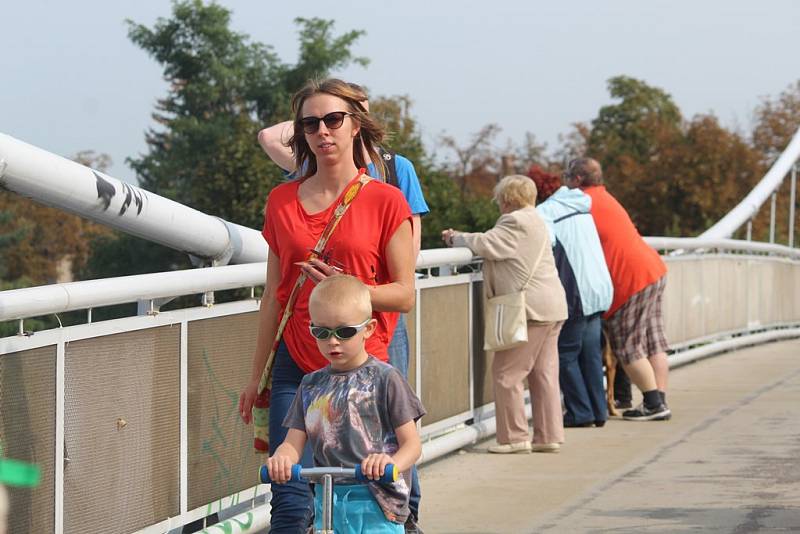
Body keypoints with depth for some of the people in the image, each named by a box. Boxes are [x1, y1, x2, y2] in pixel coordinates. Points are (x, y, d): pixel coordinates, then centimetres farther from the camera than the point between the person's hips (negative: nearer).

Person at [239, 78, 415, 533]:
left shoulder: (385, 201, -1)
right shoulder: (282, 201, 9)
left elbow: (405, 294, -2)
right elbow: (274, 295, 14)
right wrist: (257, 375, 15)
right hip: (296, 366, 2)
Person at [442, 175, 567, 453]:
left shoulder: (516, 223, -13)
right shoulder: (533, 220, 20)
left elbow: (484, 245, -19)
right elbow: (495, 244, 20)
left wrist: (456, 238, -1)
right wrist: (460, 238, 10)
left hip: (531, 310, -10)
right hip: (552, 308, 10)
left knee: (506, 373, -5)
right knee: (544, 373, 10)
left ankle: (514, 437, -4)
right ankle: (549, 436, 11)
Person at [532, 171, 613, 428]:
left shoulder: (545, 212, -11)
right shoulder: (580, 207, 14)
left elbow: (547, 241, -29)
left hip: (575, 291, -8)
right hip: (599, 289, 8)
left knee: (566, 354, 4)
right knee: (591, 353, 14)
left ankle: (581, 412, 4)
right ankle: (598, 411, 16)